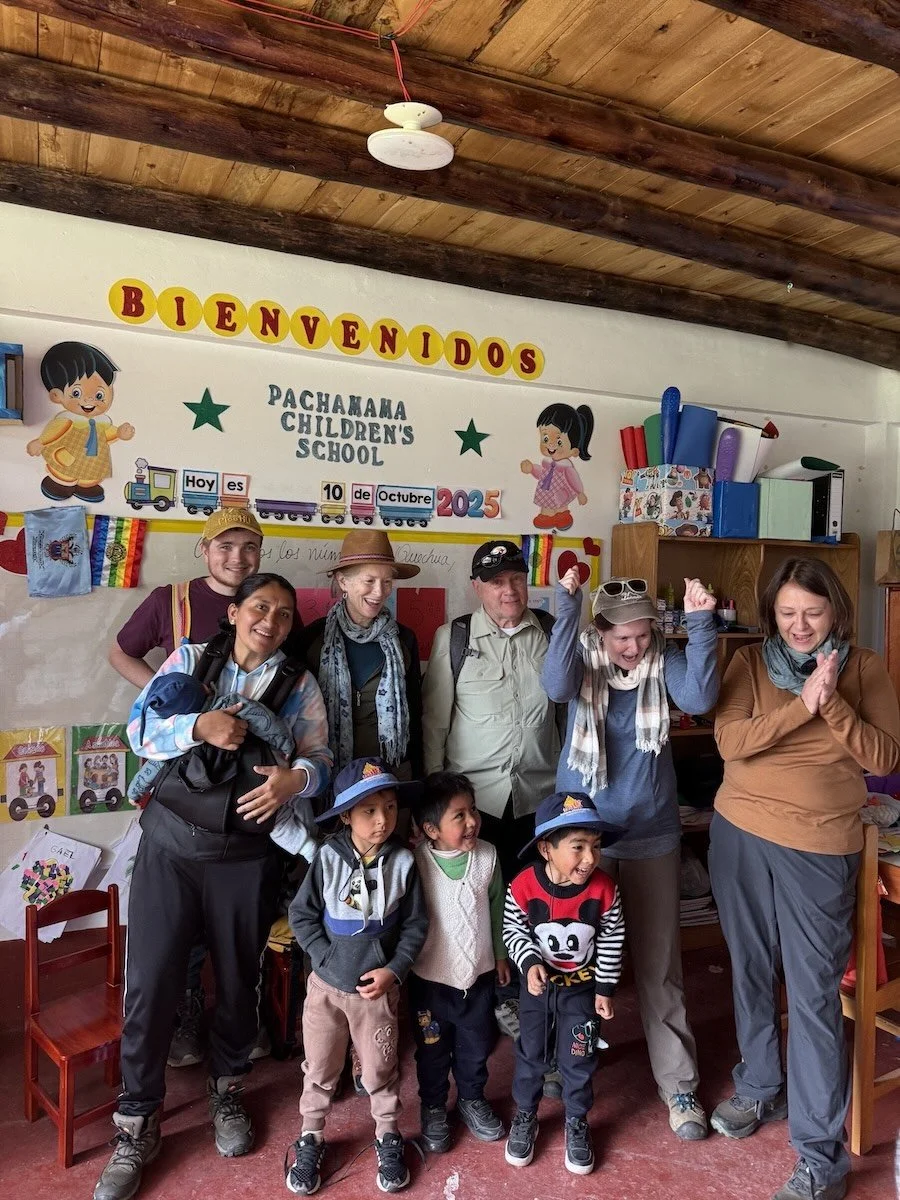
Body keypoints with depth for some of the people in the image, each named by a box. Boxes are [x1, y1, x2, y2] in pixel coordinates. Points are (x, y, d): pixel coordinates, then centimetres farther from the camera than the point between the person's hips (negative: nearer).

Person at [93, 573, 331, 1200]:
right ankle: (138, 1124, 25)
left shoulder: (301, 685, 3)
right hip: (171, 843, 0)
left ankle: (227, 1090, 42)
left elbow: (320, 758, -3)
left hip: (247, 853, 1)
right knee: (150, 981, 3)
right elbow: (139, 729, -2)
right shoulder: (188, 660, 3)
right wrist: (198, 725, -20)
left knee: (239, 978, 14)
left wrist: (294, 779, -25)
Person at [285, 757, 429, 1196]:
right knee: (320, 1067, 17)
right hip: (326, 984, 0)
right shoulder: (328, 857, -14)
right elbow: (302, 914, -6)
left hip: (378, 987, 0)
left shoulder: (403, 862, -12)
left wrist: (393, 970, -13)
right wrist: (326, 959, -12)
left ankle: (388, 1138, 38)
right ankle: (310, 1139, 39)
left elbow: (415, 924, -4)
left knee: (380, 1067, 16)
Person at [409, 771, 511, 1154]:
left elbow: (496, 906, 2)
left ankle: (472, 1099, 47)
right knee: (432, 1050, 18)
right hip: (430, 977, -3)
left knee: (477, 1046, 22)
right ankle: (433, 1108, 42)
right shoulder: (415, 862, -22)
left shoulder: (487, 855, -12)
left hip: (478, 974, 3)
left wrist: (500, 955, 11)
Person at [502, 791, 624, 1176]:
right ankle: (525, 1117, 41)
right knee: (530, 1054, 17)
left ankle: (576, 1124, 37)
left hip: (582, 987, 0)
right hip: (538, 984, 0)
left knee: (579, 1059, 13)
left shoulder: (604, 889, -23)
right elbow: (512, 931, -10)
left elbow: (612, 941, -8)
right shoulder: (523, 887, -27)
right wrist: (530, 963, -26)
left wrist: (605, 989, -3)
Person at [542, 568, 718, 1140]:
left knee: (659, 963, 9)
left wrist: (702, 623, -33)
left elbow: (700, 697, -25)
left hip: (652, 834, 0)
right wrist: (567, 605, -38)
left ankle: (680, 1085, 24)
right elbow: (556, 686, -31)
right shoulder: (584, 658, -9)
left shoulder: (665, 661, -7)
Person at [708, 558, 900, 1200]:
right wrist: (802, 705, -22)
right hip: (740, 835, 2)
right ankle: (759, 1088, 39)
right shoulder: (749, 662, 1)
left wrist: (831, 703, -20)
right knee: (751, 972, 17)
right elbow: (730, 741, -12)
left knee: (815, 995, 0)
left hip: (820, 848, -2)